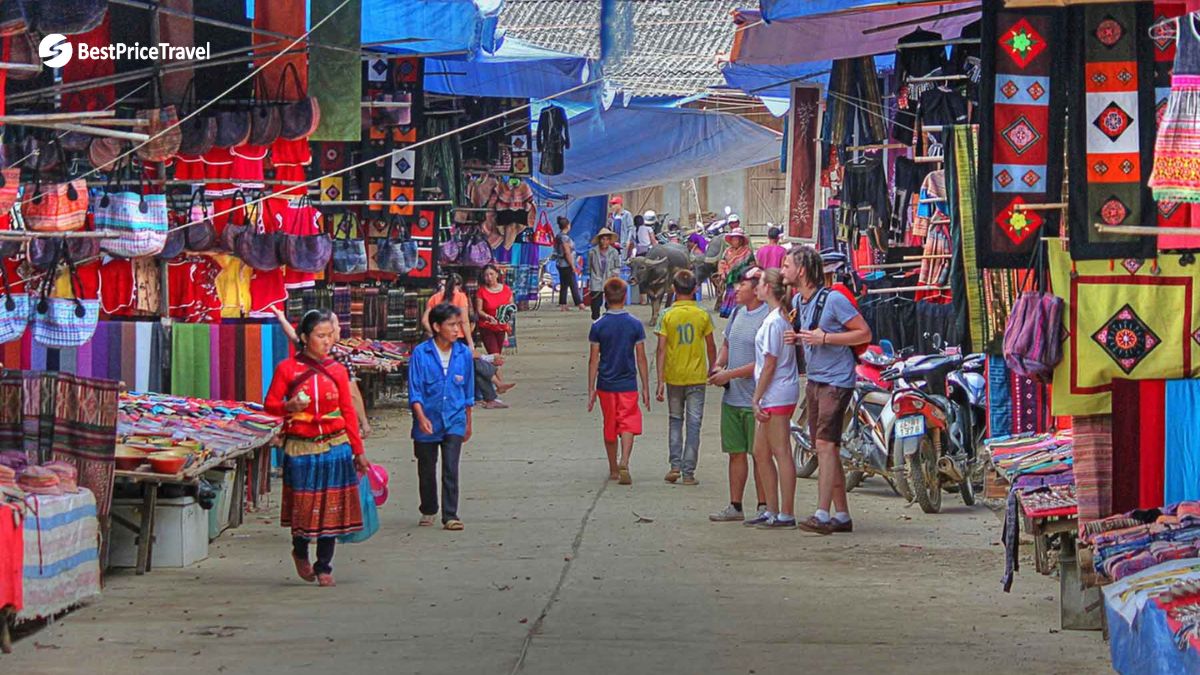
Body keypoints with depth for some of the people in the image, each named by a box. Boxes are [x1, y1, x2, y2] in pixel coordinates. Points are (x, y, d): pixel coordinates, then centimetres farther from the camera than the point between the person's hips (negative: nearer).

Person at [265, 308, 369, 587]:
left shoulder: (337, 370, 6)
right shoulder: (287, 368, -2)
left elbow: (348, 412, 8)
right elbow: (270, 405, 1)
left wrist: (358, 451, 7)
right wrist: (289, 406, -21)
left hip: (335, 447, 2)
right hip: (301, 448, -2)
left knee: (331, 508, 1)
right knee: (304, 506, 1)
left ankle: (324, 567, 12)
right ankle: (300, 553, 30)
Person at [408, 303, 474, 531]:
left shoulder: (464, 353, 0)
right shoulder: (421, 353, -8)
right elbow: (414, 391, -8)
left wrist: (468, 422, 17)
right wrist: (421, 417, -21)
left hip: (454, 420, 1)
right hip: (427, 422, -1)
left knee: (451, 469, -9)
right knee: (426, 470, 12)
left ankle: (450, 516, -6)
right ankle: (428, 511, 31)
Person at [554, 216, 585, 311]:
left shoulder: (558, 236, 10)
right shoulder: (565, 237, -18)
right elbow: (567, 253, -21)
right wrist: (573, 266, -15)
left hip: (560, 264, 9)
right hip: (566, 264, -9)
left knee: (563, 285, 11)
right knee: (574, 285, -4)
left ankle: (563, 305, 11)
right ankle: (580, 304, -1)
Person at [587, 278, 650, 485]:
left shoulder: (598, 326, -5)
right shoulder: (635, 324, -5)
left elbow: (594, 360, -3)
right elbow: (641, 359, -2)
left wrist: (591, 390, 3)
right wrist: (646, 388, 5)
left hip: (606, 384, 1)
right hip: (628, 384, -1)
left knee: (609, 428, 13)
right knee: (628, 425, -1)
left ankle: (613, 470, 23)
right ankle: (624, 462, -23)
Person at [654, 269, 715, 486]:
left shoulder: (667, 316, -6)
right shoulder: (703, 316, -4)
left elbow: (661, 349, -9)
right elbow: (711, 347, 4)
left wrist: (660, 379, -6)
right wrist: (712, 369, 20)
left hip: (674, 377, 0)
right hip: (697, 377, 0)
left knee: (675, 420, 15)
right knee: (693, 424, 3)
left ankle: (675, 465, 5)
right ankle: (689, 472, 1)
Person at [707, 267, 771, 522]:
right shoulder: (737, 313, 12)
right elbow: (726, 344, 26)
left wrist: (730, 374, -17)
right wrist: (718, 366, 5)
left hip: (756, 399, -8)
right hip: (732, 397, 8)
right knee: (736, 452, 11)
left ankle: (764, 506, 5)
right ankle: (735, 506, 16)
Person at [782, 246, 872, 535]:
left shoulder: (833, 299, -15)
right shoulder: (797, 301, 10)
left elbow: (864, 333, -14)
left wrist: (824, 338, -21)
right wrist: (796, 337, 4)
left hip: (836, 381, -9)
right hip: (814, 380, 9)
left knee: (825, 444, -17)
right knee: (827, 449, 10)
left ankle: (822, 515, -23)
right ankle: (842, 515, 16)